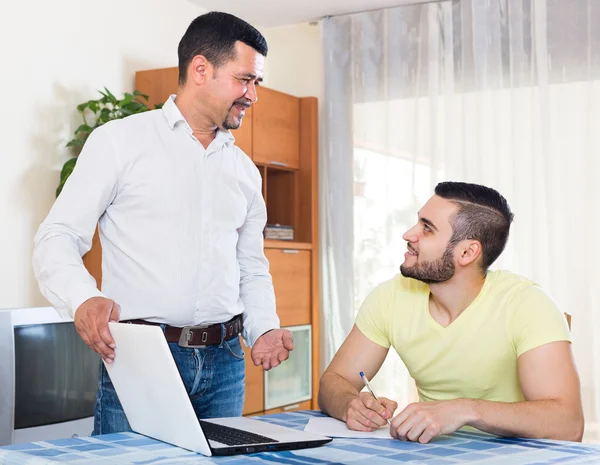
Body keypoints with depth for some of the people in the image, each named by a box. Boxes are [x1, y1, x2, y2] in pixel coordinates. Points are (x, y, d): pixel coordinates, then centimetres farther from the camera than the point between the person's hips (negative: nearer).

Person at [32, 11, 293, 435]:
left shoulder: (244, 170, 16)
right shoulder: (120, 140, 0)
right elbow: (58, 237, -5)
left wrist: (264, 329, 2)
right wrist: (83, 299, -25)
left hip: (224, 363, 5)